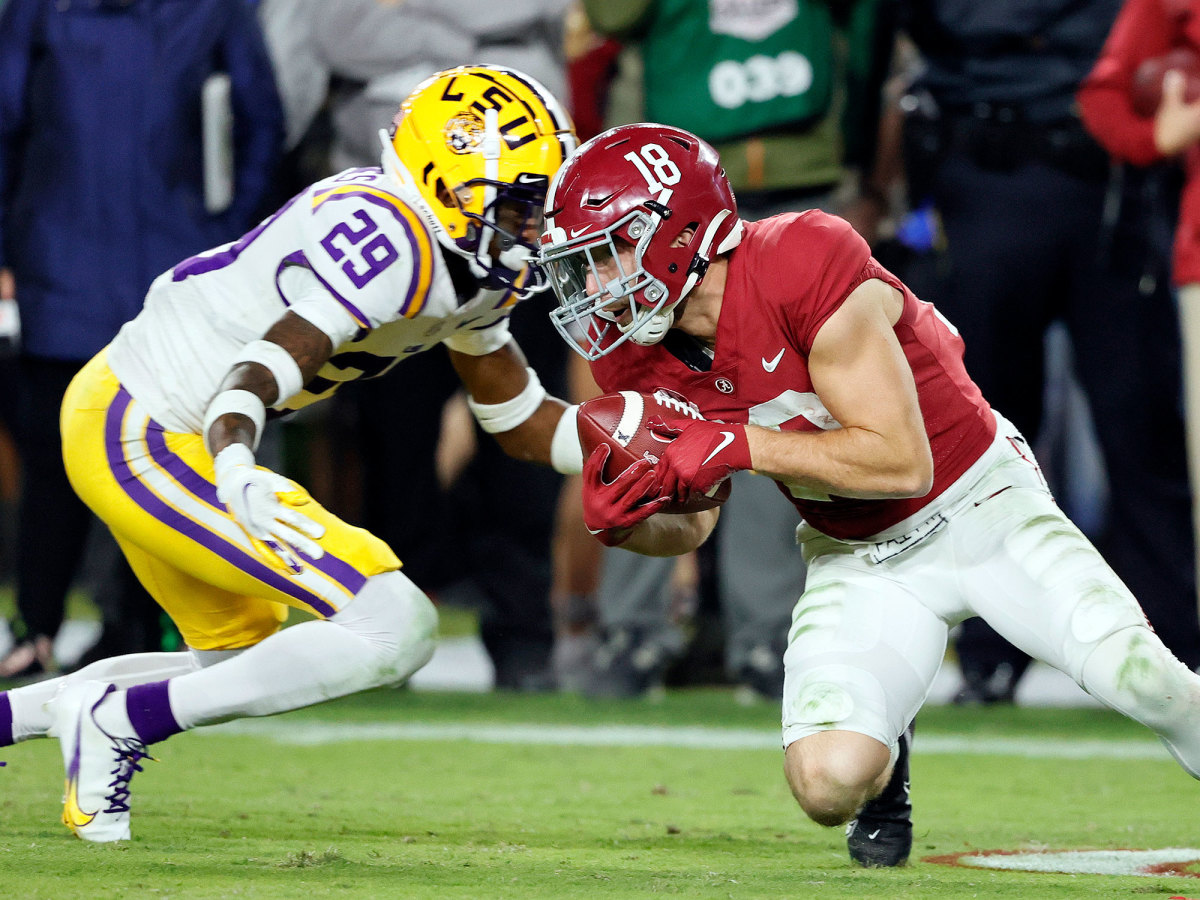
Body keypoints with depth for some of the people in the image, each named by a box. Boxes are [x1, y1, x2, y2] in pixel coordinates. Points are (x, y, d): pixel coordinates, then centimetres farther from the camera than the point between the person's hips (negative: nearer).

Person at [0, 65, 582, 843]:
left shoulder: (471, 263, 7)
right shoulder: (389, 242, -24)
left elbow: (520, 420, 18)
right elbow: (262, 372, -35)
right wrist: (237, 475, -53)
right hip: (140, 438, -11)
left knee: (244, 662, 25)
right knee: (395, 628, -15)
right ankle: (119, 722, -8)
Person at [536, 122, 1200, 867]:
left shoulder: (806, 262, -29)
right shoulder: (637, 354, -9)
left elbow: (901, 462, -29)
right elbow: (690, 524, 3)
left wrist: (740, 446, -33)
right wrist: (621, 523, -20)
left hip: (980, 506, -4)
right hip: (857, 556, 4)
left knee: (1140, 679, -22)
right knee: (829, 783, -20)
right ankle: (883, 764, 16)